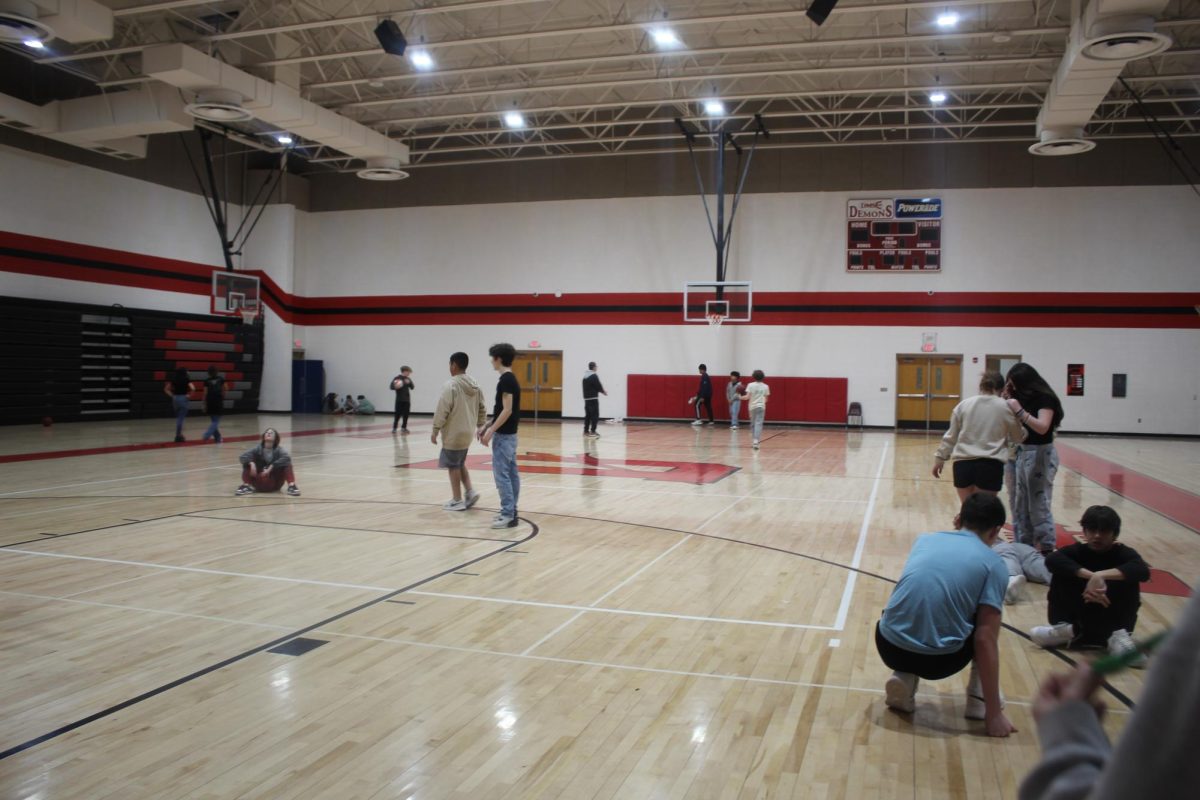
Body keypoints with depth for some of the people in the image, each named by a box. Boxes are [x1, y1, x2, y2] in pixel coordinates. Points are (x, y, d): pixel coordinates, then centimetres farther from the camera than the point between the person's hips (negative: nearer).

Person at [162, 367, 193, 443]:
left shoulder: (174, 380, 8)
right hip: (183, 398, -5)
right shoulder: (186, 380, -7)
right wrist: (189, 395, -5)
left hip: (175, 399, 5)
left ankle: (179, 434, 18)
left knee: (178, 417, 16)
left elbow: (166, 389, 9)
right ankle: (178, 435, -2)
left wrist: (172, 395, 7)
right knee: (181, 418, -2)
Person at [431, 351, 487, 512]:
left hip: (453, 433, -7)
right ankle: (470, 492, 9)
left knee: (453, 465, 4)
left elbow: (442, 410, -18)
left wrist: (435, 430, -10)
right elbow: (482, 409, 12)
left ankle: (457, 501, 8)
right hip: (467, 432, 7)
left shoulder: (450, 385, -17)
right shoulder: (475, 385, 6)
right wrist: (480, 426, 22)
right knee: (460, 463, 21)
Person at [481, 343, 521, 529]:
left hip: (503, 435, -10)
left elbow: (507, 410, -22)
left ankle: (508, 514, -7)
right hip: (510, 433, 10)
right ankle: (511, 510, 15)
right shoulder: (512, 379, 13)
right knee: (511, 473, 10)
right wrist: (487, 427, 21)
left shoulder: (505, 380, -17)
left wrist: (491, 431, -19)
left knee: (501, 474, -8)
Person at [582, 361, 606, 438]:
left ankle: (586, 431, 14)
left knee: (587, 414, 12)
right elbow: (598, 386, -12)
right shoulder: (594, 376, -12)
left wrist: (601, 391, 16)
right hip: (593, 398, -8)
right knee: (595, 415, -6)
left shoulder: (585, 376, 14)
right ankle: (592, 431, -10)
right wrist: (604, 392, 8)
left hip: (586, 398, 8)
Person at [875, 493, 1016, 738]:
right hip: (939, 661, -2)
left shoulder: (924, 539, 15)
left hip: (889, 648, 2)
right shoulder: (993, 564, 3)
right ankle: (979, 697, 18)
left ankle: (903, 680, 12)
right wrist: (994, 713, 0)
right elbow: (985, 640, -4)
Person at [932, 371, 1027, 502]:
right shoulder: (1005, 407, 3)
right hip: (990, 465, -2)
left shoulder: (964, 405, 9)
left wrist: (940, 457, 20)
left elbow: (951, 435, 11)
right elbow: (1018, 437, 16)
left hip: (963, 463, 3)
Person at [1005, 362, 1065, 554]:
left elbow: (1042, 427, -24)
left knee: (1039, 504, -7)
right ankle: (1025, 546, 18)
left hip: (1040, 454, -9)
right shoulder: (1026, 398, 11)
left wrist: (1020, 411, -28)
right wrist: (1009, 398, 2)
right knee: (1021, 504, 11)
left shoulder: (1045, 398, -12)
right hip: (1023, 452, 9)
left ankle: (1046, 550, -2)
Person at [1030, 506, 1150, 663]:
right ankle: (1066, 628, -13)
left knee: (1129, 582, -26)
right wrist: (1090, 575, -44)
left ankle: (1119, 635, -25)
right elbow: (1051, 559, -31)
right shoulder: (1078, 551, -8)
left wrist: (1101, 575, -47)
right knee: (1061, 573, -19)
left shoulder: (1124, 553, -10)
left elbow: (1143, 571, -35)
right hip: (1082, 619, 2)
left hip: (1110, 621, -1)